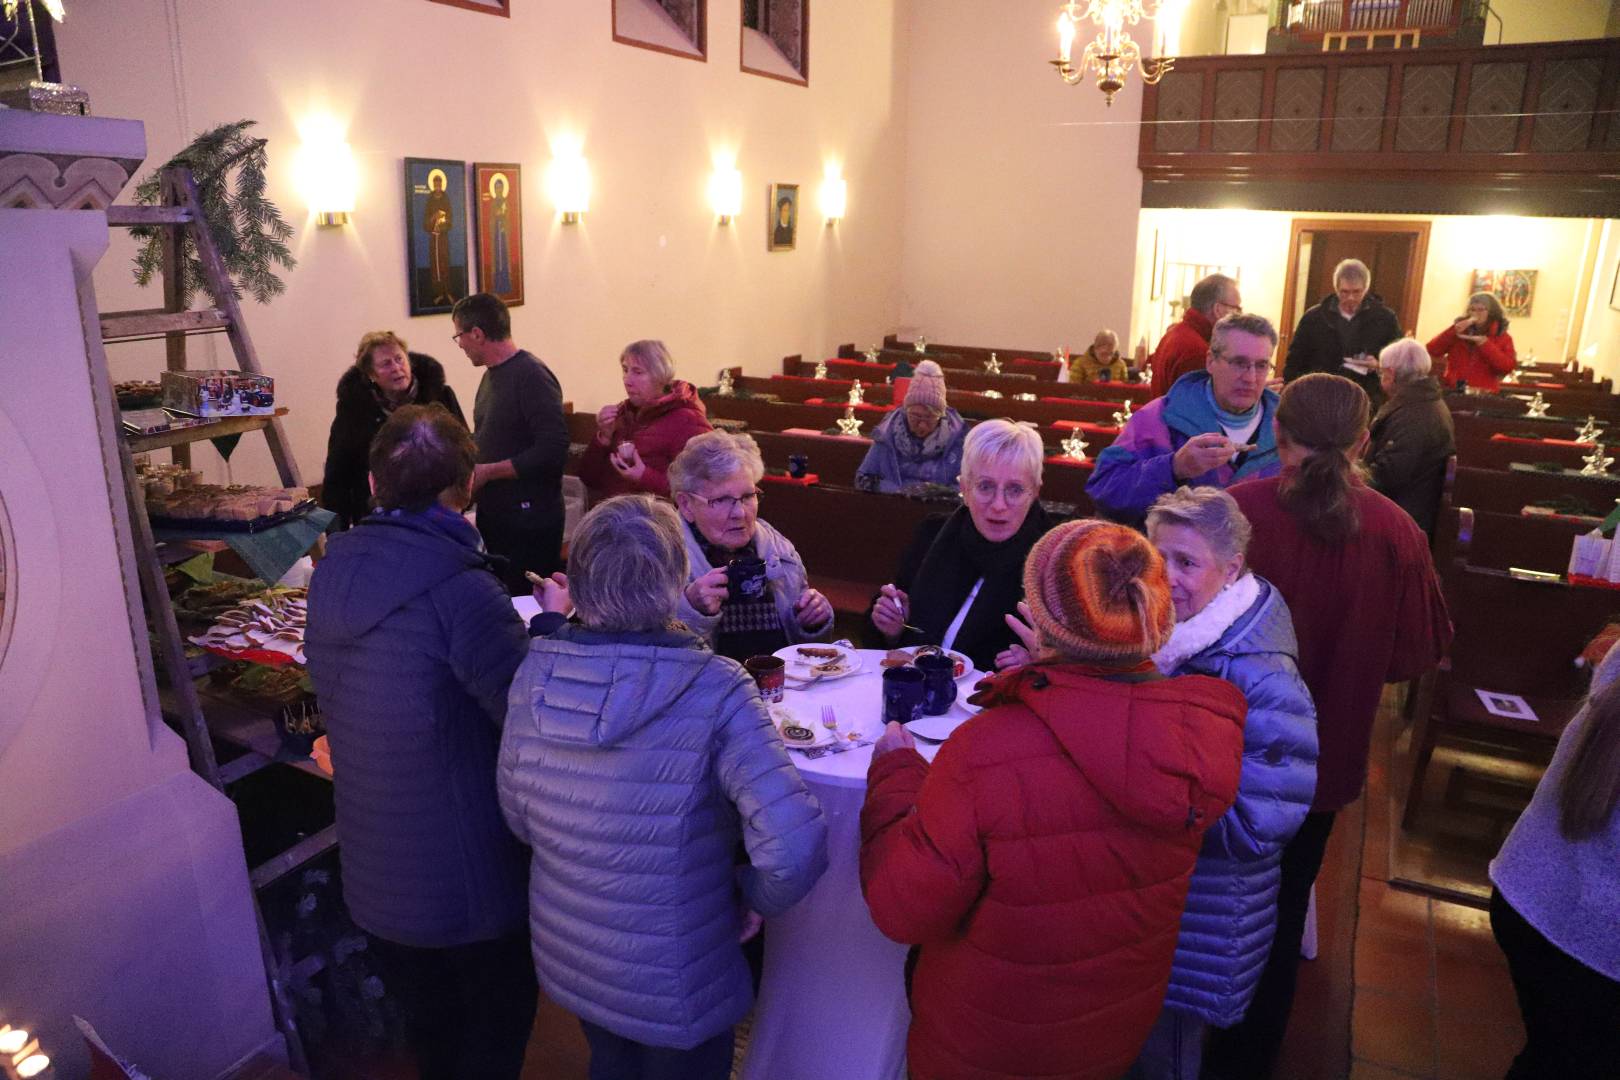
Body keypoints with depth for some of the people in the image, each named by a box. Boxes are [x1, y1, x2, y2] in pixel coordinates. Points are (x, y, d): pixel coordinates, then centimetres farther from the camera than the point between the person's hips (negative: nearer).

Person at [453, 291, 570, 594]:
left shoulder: (532, 375, -15)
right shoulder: (492, 374, 13)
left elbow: (553, 449, -23)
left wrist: (487, 471, -18)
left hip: (529, 519, -9)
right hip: (493, 513, 9)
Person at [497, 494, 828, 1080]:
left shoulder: (535, 674, -14)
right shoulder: (713, 690, -27)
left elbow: (519, 817, -3)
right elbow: (795, 848, -33)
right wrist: (753, 897, -12)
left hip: (565, 963, 4)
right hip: (676, 987, -4)